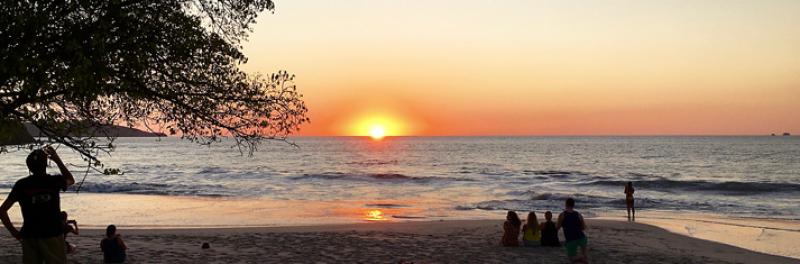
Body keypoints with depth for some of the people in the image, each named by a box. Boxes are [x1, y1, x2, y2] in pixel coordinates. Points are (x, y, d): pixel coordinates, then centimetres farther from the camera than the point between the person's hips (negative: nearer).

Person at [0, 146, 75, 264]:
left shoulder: (21, 185, 1)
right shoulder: (54, 181, -3)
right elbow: (71, 180, 22)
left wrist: (13, 231, 9)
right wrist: (57, 159, 20)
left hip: (29, 236, 2)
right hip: (53, 235, -2)